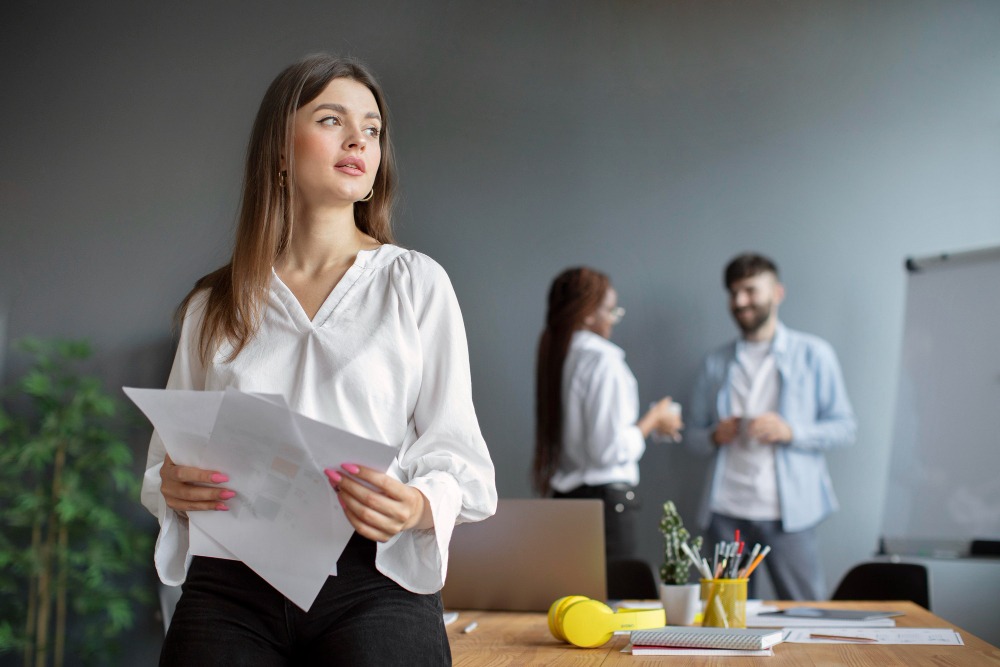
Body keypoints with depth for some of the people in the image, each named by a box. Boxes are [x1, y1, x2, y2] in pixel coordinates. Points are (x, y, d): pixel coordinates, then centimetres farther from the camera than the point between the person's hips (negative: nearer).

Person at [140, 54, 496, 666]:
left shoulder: (416, 282, 6)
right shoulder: (212, 307, 13)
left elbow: (457, 454, 2)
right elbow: (169, 455, 16)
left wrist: (418, 506, -20)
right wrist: (172, 488, -8)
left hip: (373, 582, -2)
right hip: (228, 588, 2)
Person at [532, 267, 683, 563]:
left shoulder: (557, 358, 9)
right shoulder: (603, 361, -14)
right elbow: (611, 449, -17)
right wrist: (652, 420, -3)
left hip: (565, 494, 8)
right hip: (606, 497, -8)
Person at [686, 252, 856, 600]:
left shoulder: (813, 354, 7)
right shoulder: (716, 363, 16)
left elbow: (844, 427, 3)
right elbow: (693, 434, 18)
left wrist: (791, 431, -13)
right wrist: (715, 436, -4)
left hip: (787, 512, -3)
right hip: (727, 511, 3)